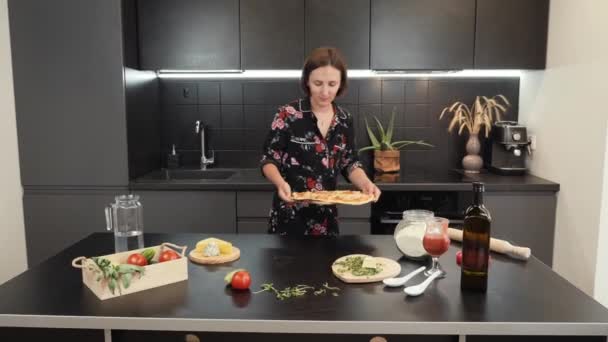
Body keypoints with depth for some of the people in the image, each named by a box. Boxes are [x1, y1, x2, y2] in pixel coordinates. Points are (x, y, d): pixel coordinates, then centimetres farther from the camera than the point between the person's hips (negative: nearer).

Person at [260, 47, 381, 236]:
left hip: (326, 216, 4)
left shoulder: (345, 120, 1)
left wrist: (365, 183, -13)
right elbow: (269, 160, -8)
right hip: (289, 215, -4)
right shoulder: (288, 115, -12)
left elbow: (350, 163, 7)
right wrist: (280, 182, -28)